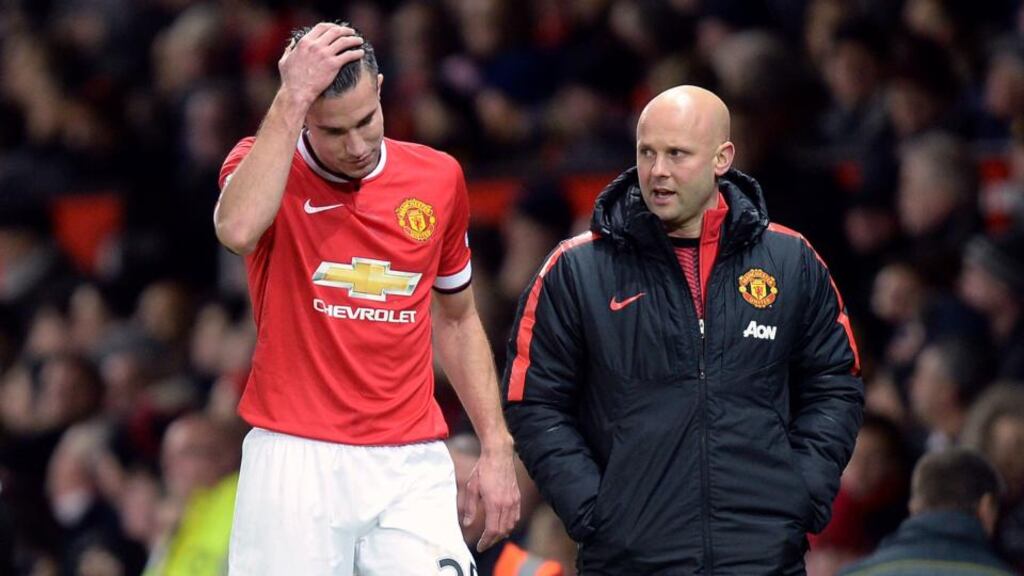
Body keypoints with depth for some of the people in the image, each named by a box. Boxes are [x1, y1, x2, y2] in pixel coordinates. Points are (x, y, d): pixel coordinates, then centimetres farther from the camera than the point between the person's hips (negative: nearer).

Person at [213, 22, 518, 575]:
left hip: (410, 469, 3)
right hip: (293, 464, -3)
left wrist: (495, 446, 15)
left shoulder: (439, 178, 9)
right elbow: (239, 230, -26)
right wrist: (292, 97, -23)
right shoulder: (263, 163, -1)